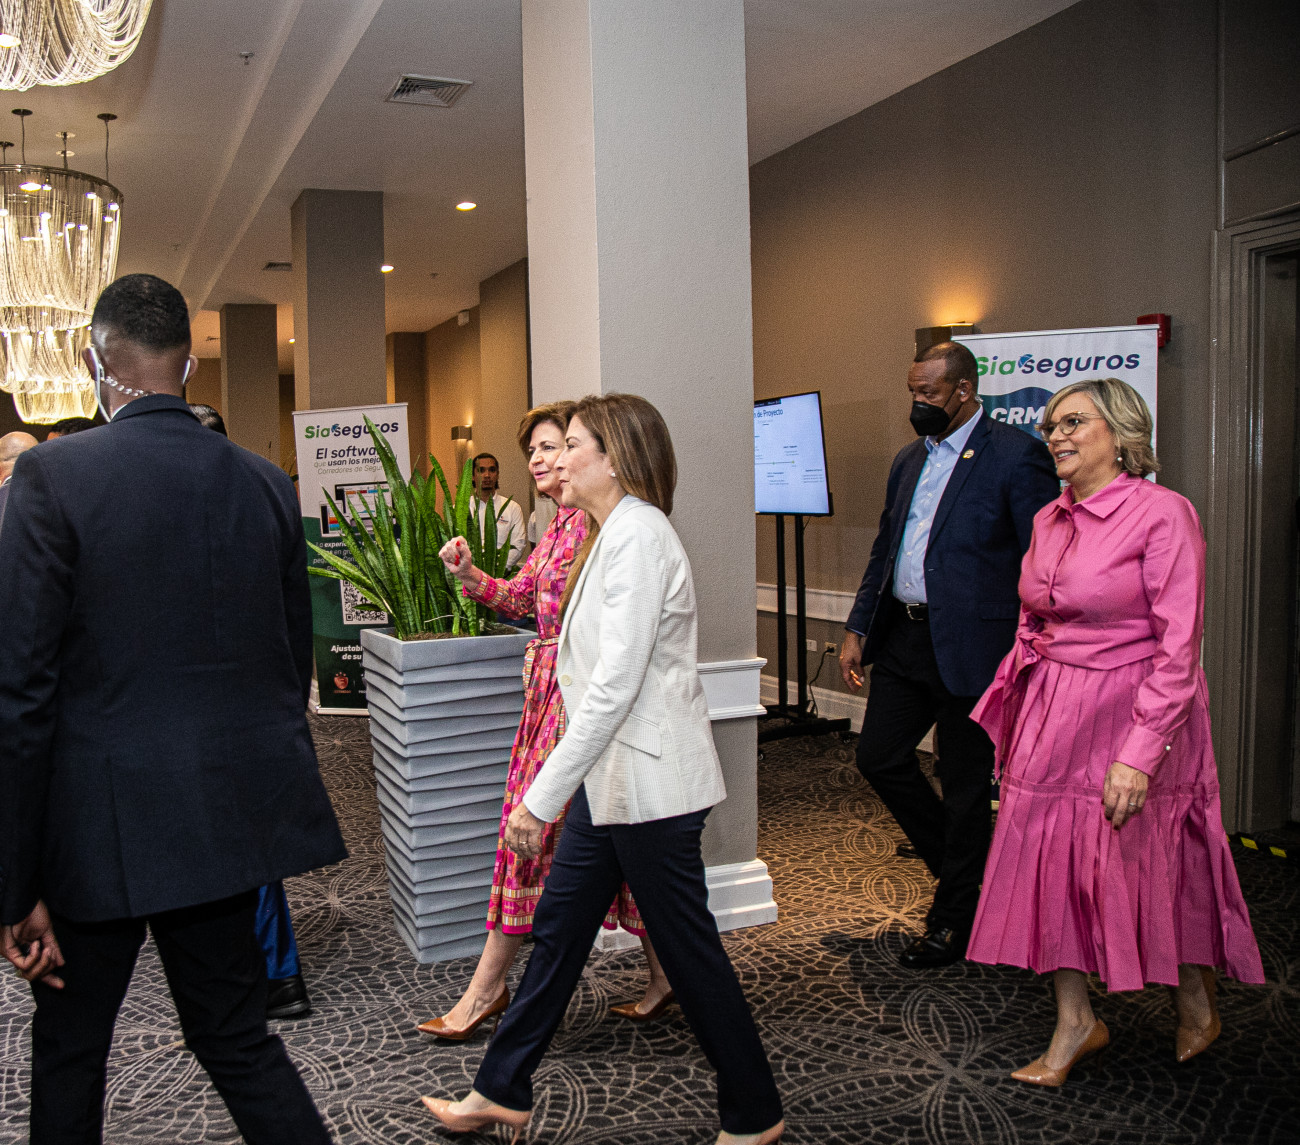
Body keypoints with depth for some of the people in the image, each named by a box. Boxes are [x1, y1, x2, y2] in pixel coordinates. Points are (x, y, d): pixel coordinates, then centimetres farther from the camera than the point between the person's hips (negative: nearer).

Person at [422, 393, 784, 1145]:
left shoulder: (637, 535, -19)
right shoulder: (615, 533, 13)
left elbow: (615, 686, -26)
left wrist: (543, 796, -24)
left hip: (648, 782, -10)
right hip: (612, 775, 10)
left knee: (689, 948, 4)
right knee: (558, 928, 16)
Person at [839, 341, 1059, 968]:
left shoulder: (1016, 455, -10)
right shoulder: (909, 459, 13)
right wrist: (858, 627, 13)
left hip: (969, 646, -7)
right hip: (903, 638, 8)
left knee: (965, 783, 5)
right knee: (878, 757, 10)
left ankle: (954, 920, 22)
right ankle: (959, 863, 33)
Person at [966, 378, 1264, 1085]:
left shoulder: (1163, 514, -14)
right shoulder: (1049, 521, 7)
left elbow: (1178, 649, -17)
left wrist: (1140, 753, -21)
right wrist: (1014, 727, 11)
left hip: (1132, 715, -6)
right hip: (1053, 719, 6)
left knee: (1153, 868, 9)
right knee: (1054, 864, 7)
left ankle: (1197, 1006, 36)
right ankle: (1075, 1024, 23)